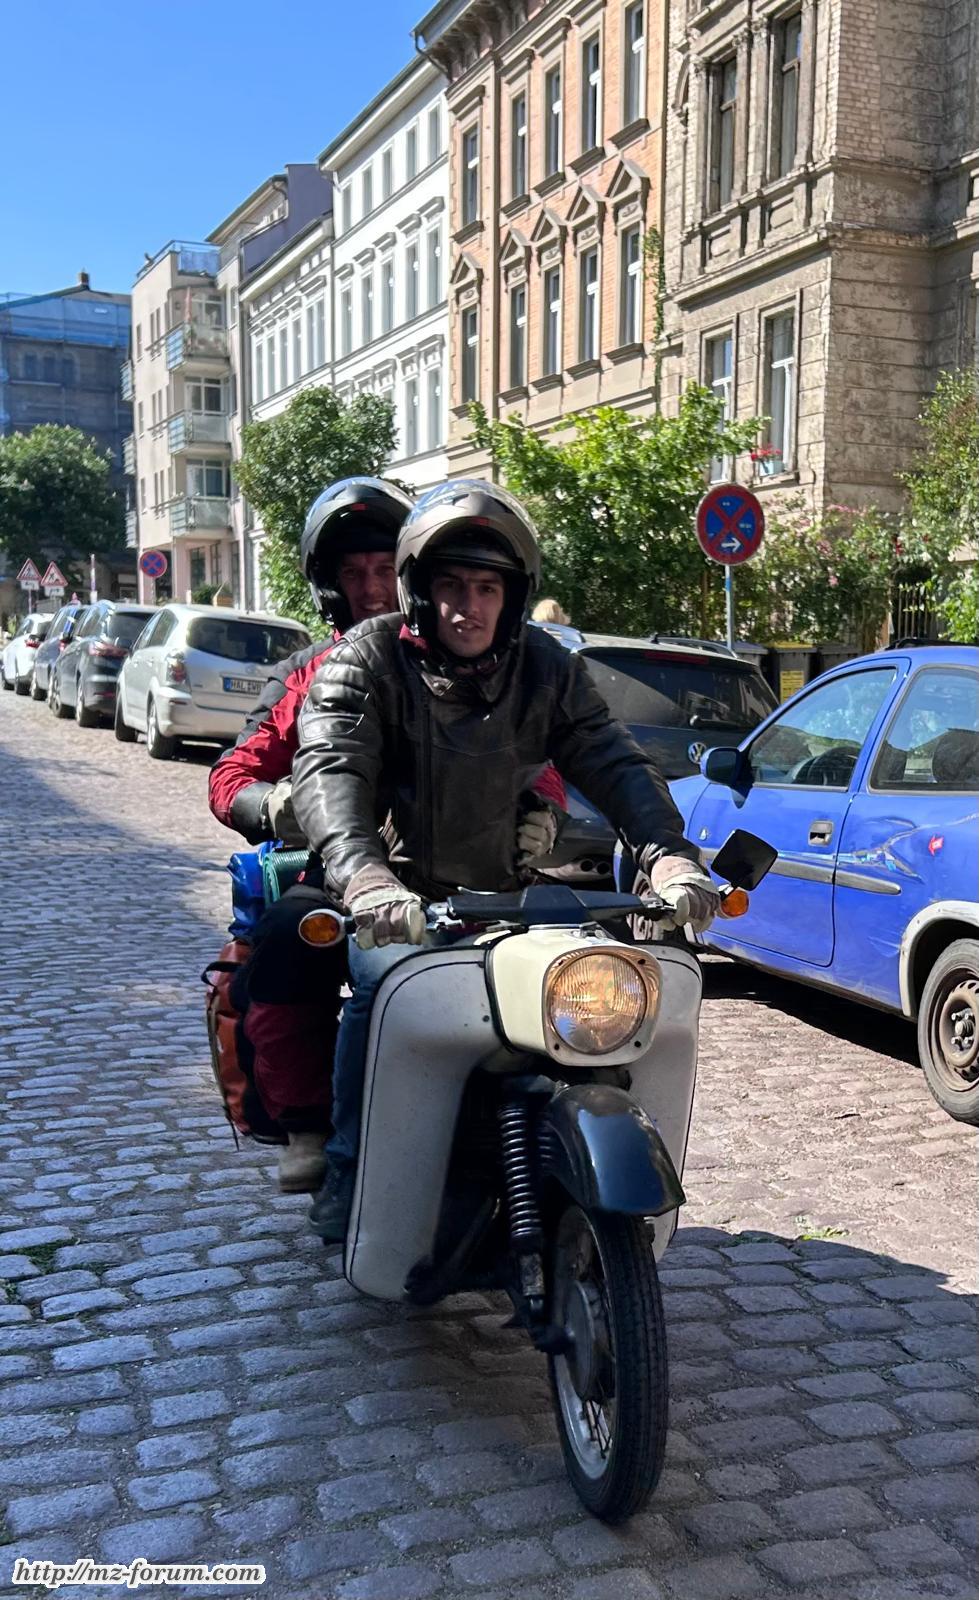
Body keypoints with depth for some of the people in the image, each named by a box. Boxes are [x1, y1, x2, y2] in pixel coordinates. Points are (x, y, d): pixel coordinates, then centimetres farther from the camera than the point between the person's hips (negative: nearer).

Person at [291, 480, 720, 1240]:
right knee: (387, 981, -30)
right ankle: (350, 1170, -9)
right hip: (398, 898, -3)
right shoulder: (368, 661, -11)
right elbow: (329, 769, -27)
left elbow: (613, 763, -9)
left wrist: (669, 853, -29)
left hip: (505, 893, 3)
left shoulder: (546, 668, 0)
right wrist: (365, 875, -47)